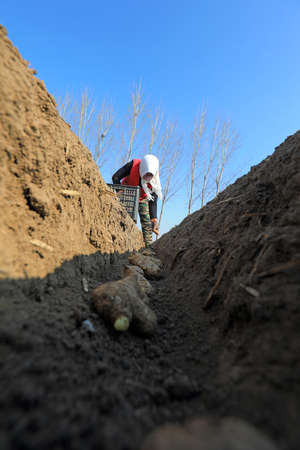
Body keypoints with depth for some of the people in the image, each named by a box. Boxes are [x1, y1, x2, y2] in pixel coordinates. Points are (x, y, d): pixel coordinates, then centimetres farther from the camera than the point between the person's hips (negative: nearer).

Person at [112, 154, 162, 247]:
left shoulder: (155, 180, -26)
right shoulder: (133, 165, -31)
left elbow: (153, 201, -23)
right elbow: (115, 177, -25)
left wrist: (154, 219, -29)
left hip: (142, 198, 1)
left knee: (146, 222, -5)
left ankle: (148, 245, 2)